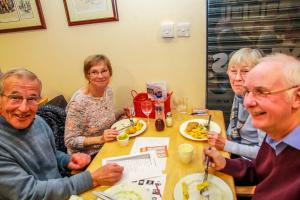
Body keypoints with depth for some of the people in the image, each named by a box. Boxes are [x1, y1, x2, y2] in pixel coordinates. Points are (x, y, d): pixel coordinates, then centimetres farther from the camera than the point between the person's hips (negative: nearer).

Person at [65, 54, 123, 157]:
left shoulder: (109, 91, -3)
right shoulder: (78, 101, -23)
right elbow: (70, 141, -18)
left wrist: (121, 113, -2)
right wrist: (100, 139, -27)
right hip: (86, 156, -6)